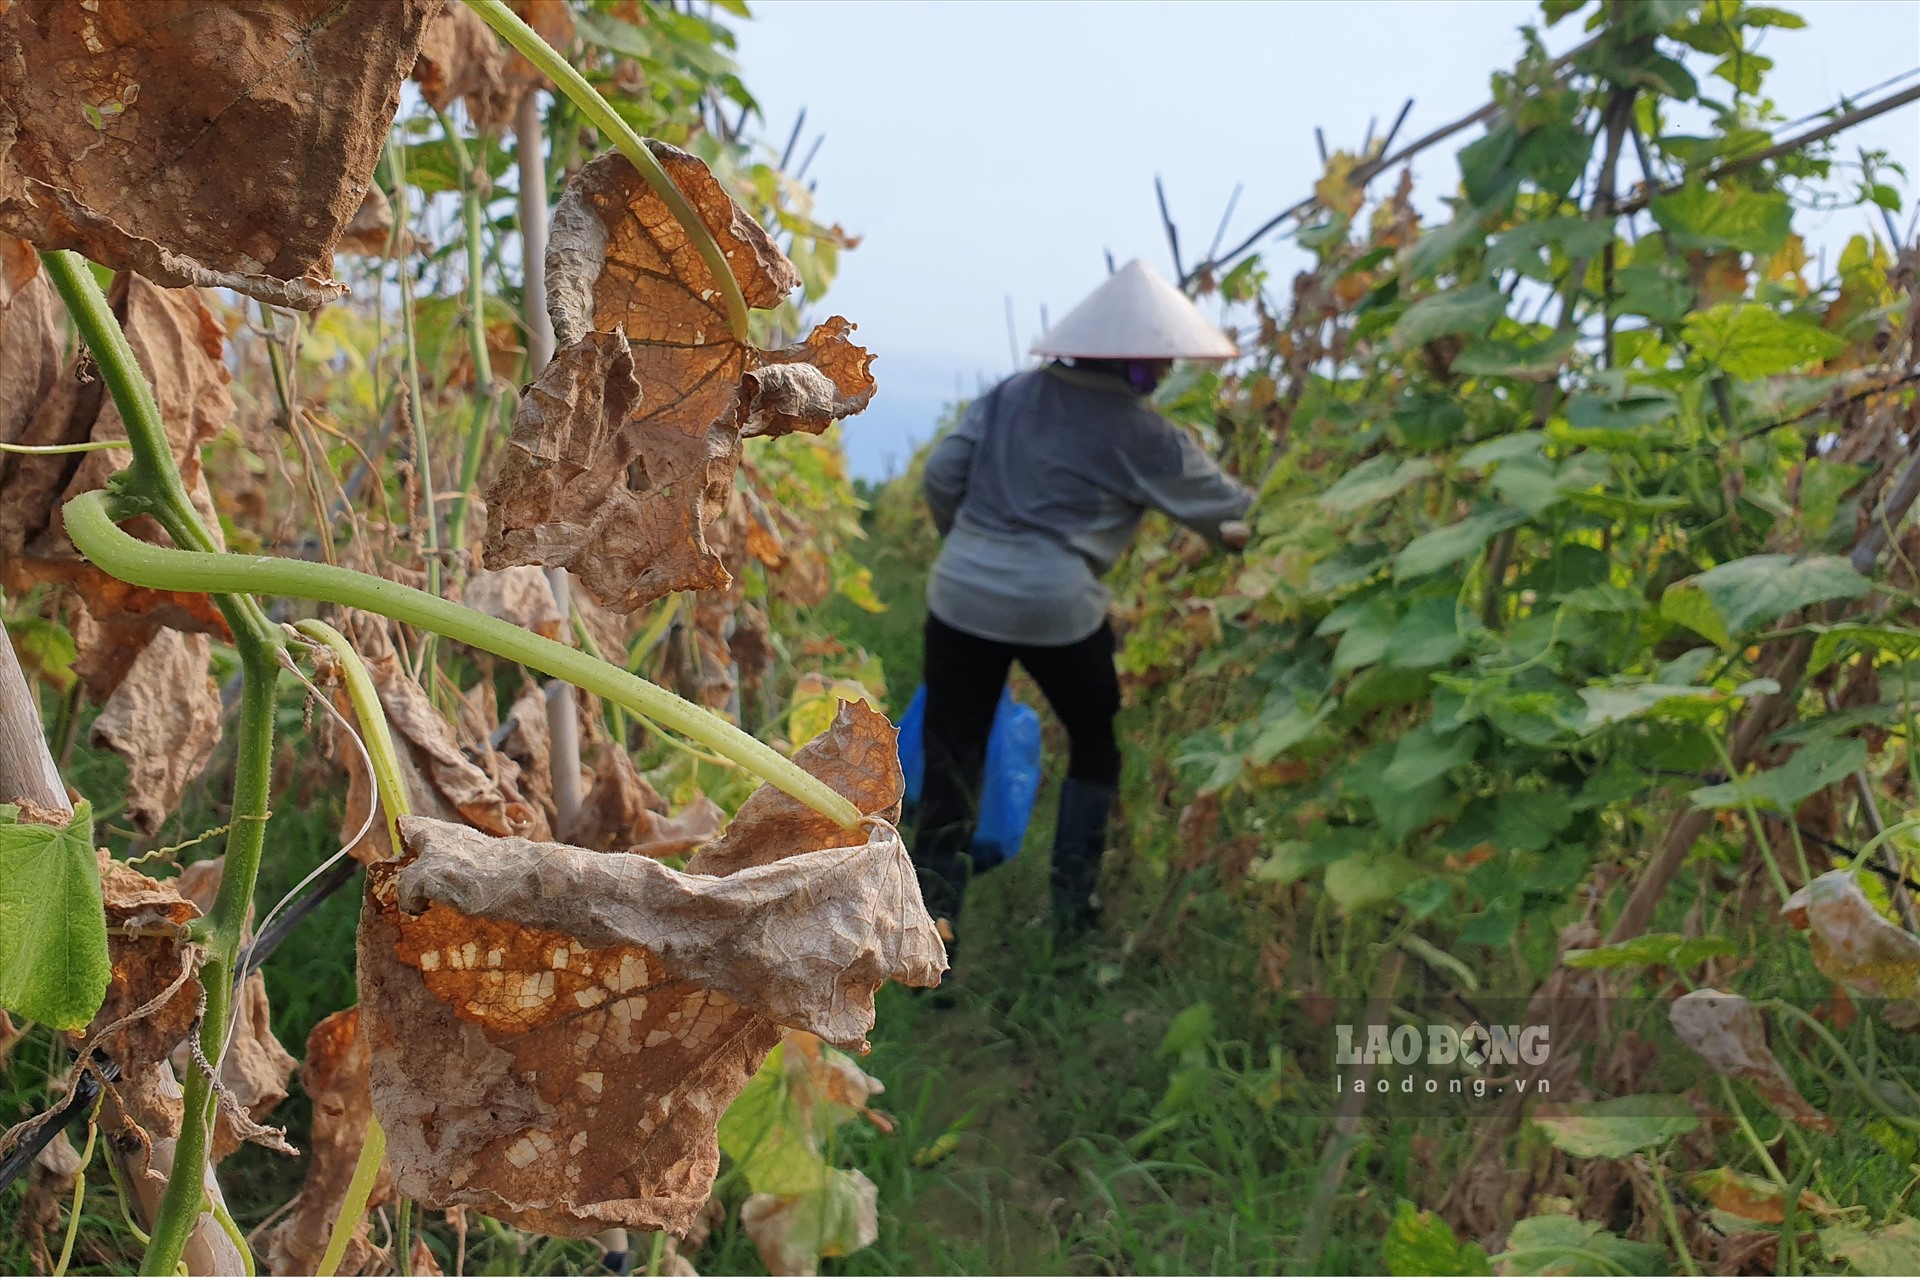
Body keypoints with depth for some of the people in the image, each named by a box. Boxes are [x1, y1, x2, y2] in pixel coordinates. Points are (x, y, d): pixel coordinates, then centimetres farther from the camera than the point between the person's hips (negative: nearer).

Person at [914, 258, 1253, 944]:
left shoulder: (1014, 392, 8)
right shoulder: (1143, 437, -4)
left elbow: (941, 476, 6)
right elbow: (1229, 513, 5)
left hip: (961, 597, 4)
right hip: (1056, 610, -3)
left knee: (951, 764, 9)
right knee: (1100, 744, 21)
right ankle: (1073, 906, 27)